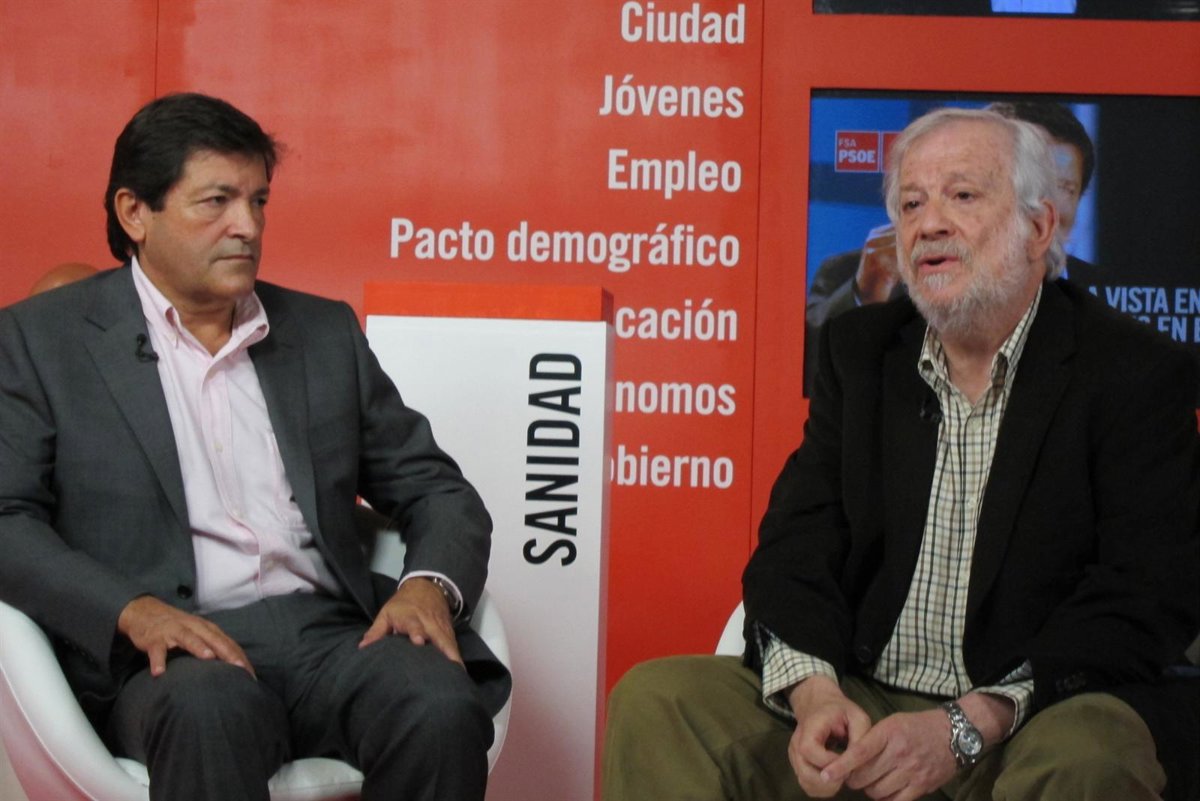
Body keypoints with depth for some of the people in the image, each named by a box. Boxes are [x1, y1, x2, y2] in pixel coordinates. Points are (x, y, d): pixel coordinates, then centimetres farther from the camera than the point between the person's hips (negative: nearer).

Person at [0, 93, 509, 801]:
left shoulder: (324, 331, 20)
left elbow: (434, 488, 19)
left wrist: (431, 583, -4)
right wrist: (132, 609, -18)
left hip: (334, 633, 4)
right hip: (171, 651, -3)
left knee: (445, 708, -29)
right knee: (214, 709, -38)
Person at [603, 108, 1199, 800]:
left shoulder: (1140, 372, -3)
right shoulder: (859, 349, 11)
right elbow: (795, 542, 4)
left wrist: (970, 725, -23)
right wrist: (812, 690, -17)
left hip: (1047, 716, -3)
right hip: (860, 707, 3)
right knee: (657, 697, -18)